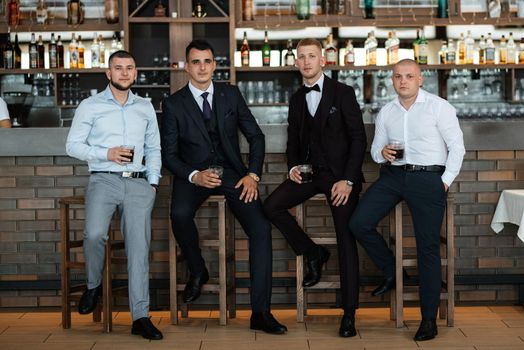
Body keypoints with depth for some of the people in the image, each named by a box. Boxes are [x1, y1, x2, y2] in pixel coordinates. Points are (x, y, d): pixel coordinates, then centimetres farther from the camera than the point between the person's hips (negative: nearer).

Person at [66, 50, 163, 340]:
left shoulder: (145, 107, 18)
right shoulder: (90, 106, 8)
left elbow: (153, 148, 22)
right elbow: (73, 145, 4)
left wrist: (153, 181, 9)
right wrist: (106, 154, -10)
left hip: (138, 183, 3)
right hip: (104, 180, -2)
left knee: (139, 246, -7)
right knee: (94, 234, -26)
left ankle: (140, 316, -5)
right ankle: (93, 286, 3)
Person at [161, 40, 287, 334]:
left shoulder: (231, 94, 6)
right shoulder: (174, 104, 1)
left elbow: (256, 136, 8)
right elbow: (169, 153, 0)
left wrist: (253, 175, -6)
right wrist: (194, 176, -18)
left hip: (231, 172, 1)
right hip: (194, 174, -1)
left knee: (261, 227, -21)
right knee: (180, 214, -35)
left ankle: (261, 312, -17)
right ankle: (198, 271, -4)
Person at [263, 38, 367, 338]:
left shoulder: (342, 93, -4)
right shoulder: (297, 99, 12)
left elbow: (359, 137, -7)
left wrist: (348, 179, -15)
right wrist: (293, 167, -2)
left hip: (340, 174, -5)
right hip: (309, 172, 5)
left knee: (346, 239, -6)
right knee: (272, 206, -16)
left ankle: (349, 313, -1)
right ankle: (313, 253, 5)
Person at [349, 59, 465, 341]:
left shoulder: (439, 107, 0)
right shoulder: (386, 112, 13)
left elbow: (456, 146, 0)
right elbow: (375, 148, 17)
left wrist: (445, 181, -6)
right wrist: (382, 153, -7)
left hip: (427, 178, -4)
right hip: (392, 175, 4)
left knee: (428, 247, -3)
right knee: (359, 223, -14)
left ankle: (429, 318, 5)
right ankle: (390, 271, 12)